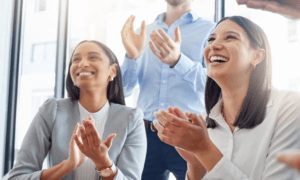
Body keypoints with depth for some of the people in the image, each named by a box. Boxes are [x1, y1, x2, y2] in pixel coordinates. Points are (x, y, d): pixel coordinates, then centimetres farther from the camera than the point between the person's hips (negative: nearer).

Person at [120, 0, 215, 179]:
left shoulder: (211, 30, 2)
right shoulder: (144, 32, 13)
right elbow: (124, 89, 9)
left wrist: (178, 61, -26)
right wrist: (132, 56, -9)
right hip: (147, 134, 3)